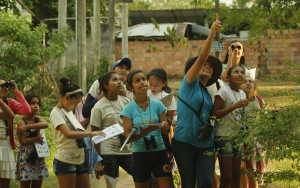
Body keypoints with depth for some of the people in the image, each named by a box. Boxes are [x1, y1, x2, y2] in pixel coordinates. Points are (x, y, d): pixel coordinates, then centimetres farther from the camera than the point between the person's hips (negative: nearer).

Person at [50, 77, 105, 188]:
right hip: (65, 161, -9)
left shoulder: (68, 112, 17)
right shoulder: (56, 113, -11)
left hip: (79, 161, 9)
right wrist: (90, 134, -21)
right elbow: (68, 134, -25)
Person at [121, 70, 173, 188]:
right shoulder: (129, 109, -2)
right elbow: (128, 136, -7)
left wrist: (165, 126, -21)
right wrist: (142, 134, -27)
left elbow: (166, 131, 3)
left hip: (159, 152, 1)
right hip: (140, 155, -1)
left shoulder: (157, 104, 3)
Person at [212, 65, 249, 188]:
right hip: (224, 136, -7)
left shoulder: (242, 94, 10)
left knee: (236, 177, 10)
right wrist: (235, 105, -25)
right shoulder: (224, 91, -13)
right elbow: (214, 114, -20)